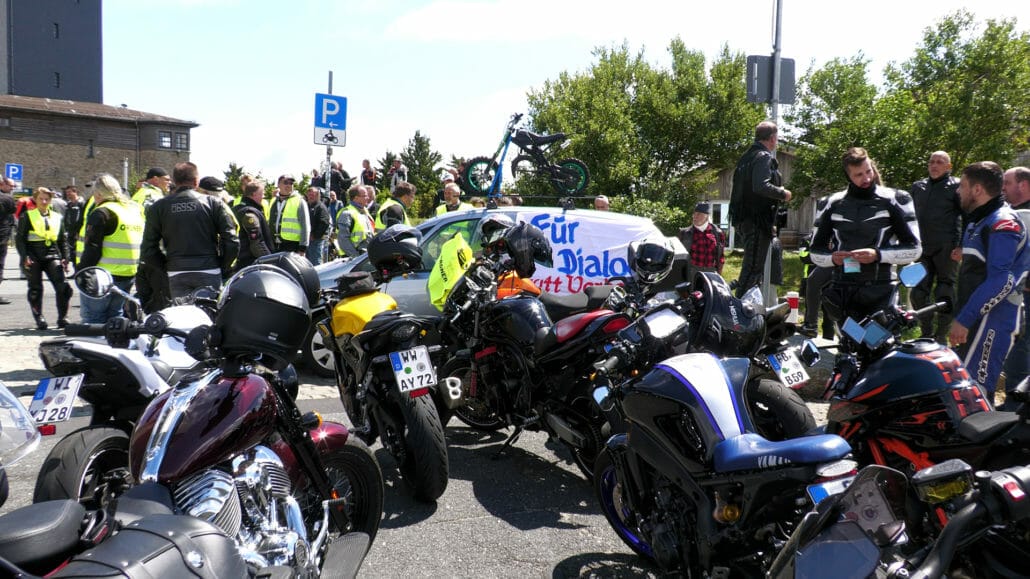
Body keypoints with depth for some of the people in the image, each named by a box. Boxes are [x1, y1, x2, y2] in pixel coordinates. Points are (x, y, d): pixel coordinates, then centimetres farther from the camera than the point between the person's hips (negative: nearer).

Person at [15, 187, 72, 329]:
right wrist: (25, 257, -9)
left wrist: (64, 258, 8)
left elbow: (63, 240, 17)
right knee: (35, 289, 2)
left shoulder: (57, 217, 14)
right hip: (34, 258, -2)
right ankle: (39, 319, 12)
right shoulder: (27, 216, 5)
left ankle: (62, 318, -5)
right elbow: (20, 238, 2)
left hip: (52, 256, 2)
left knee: (63, 287, -12)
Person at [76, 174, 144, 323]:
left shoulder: (102, 213, -12)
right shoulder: (136, 210, 13)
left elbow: (92, 249, -16)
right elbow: (143, 245, 19)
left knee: (93, 319, 1)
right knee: (114, 316, 17)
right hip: (129, 277, 8)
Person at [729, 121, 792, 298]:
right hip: (758, 219, -10)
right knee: (753, 267, -7)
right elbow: (761, 186, -27)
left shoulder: (746, 157, 16)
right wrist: (782, 193, -12)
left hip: (744, 218, 10)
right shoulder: (764, 157, -12)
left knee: (751, 265, 19)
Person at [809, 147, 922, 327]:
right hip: (842, 293, 3)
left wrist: (878, 254, -14)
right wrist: (832, 258, -6)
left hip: (879, 293, -3)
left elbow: (914, 248, 1)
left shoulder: (893, 200, 3)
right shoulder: (834, 203, 11)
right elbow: (816, 251, 16)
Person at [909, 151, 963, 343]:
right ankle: (927, 335, 17)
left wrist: (961, 246, -11)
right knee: (918, 294, 4)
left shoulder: (956, 187, 0)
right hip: (922, 249, 5)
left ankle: (941, 338, 9)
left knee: (944, 295, 0)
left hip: (946, 249, -5)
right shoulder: (917, 187, 15)